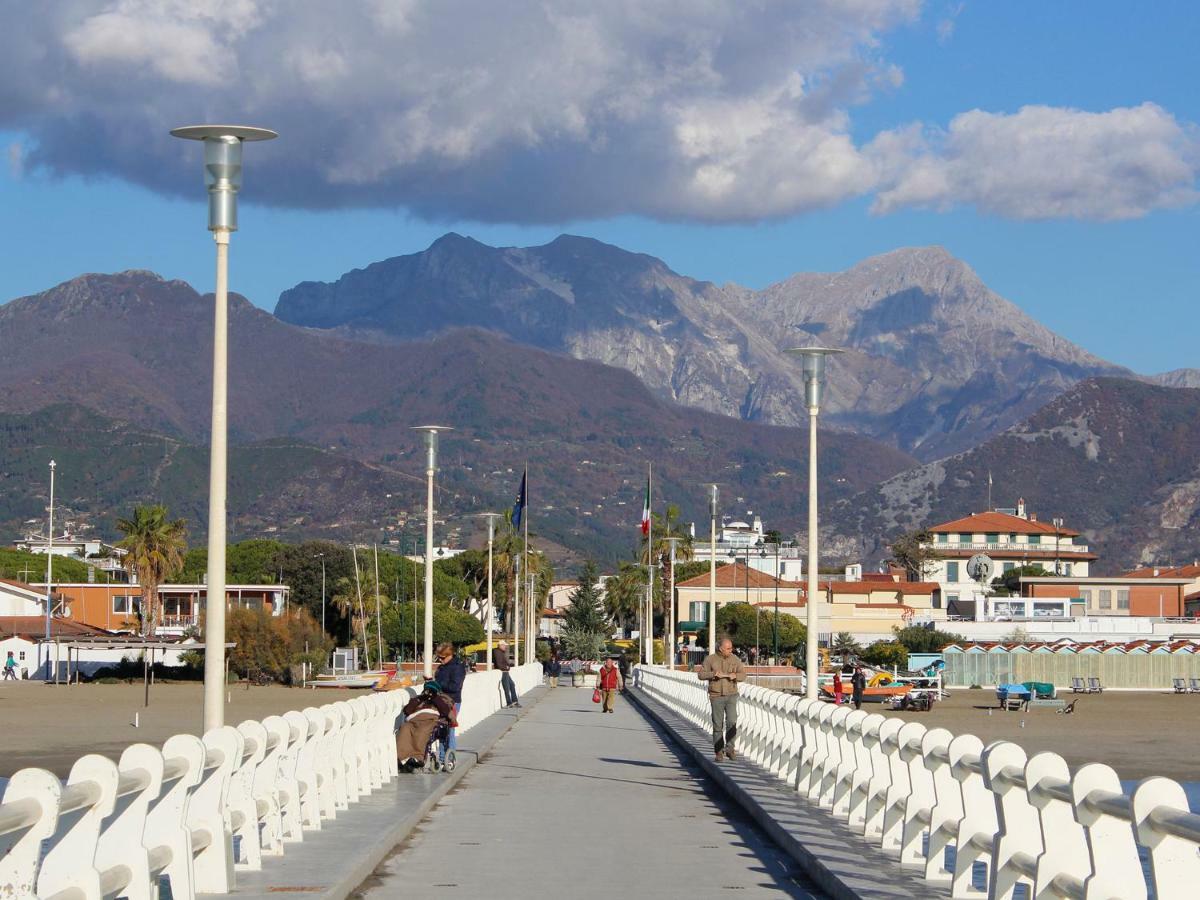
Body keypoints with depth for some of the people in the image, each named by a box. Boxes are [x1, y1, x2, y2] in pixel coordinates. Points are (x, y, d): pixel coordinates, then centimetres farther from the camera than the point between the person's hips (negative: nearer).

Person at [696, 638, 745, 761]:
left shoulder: (735, 659, 1)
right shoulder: (711, 659, -4)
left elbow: (743, 675, -1)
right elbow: (702, 675, -5)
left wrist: (735, 676, -23)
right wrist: (713, 674, -23)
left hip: (731, 695, 1)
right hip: (716, 696, -1)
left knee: (732, 722, -11)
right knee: (718, 725, 1)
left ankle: (729, 749, 0)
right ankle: (718, 752, 11)